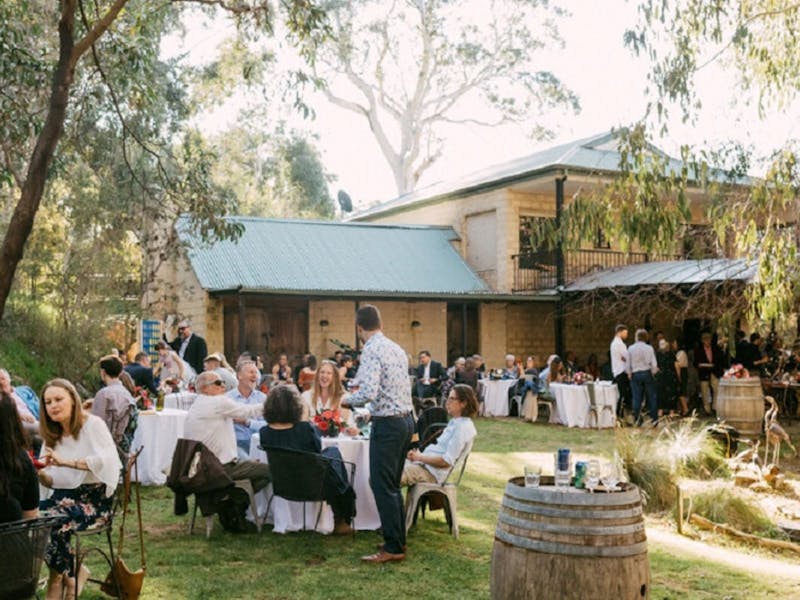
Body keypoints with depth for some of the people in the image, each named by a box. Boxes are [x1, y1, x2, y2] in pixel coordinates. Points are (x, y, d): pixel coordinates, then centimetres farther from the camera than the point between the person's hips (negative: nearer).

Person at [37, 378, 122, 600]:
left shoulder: (93, 424, -6)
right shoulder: (52, 435, 13)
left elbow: (106, 460, -22)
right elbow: (53, 481, 11)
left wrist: (65, 462, -29)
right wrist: (39, 474, -12)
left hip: (94, 498, -6)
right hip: (64, 497, 6)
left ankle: (58, 576, 0)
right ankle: (71, 574, -7)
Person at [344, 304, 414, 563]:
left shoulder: (371, 350, -16)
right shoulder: (397, 348, 11)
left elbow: (368, 392, -26)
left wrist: (349, 401, -7)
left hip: (387, 425, -9)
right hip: (405, 419, 9)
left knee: (383, 486, -1)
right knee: (392, 485, 17)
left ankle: (393, 548, 4)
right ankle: (398, 539, 24)